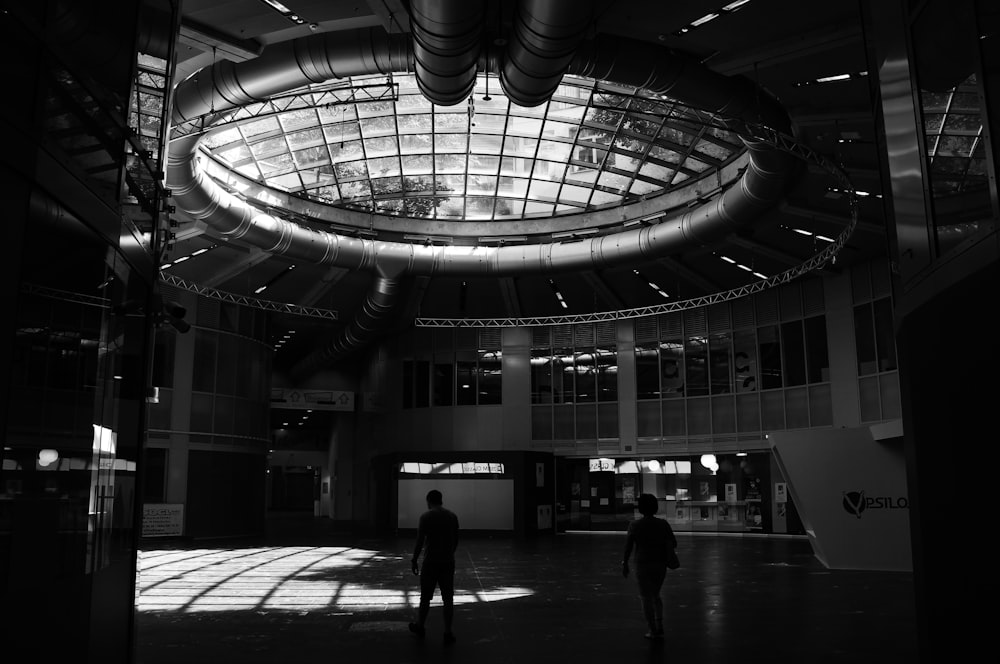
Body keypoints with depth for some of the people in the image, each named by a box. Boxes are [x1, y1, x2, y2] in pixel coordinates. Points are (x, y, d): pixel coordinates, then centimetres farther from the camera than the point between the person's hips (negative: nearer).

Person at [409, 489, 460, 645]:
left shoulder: (426, 517, -9)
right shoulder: (452, 516, 5)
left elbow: (420, 541, -11)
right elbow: (456, 541, 12)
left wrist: (414, 560, -1)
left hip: (430, 562, -3)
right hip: (448, 562, 3)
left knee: (425, 597, 11)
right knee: (448, 598, 6)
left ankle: (419, 627, 27)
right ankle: (448, 633, 7)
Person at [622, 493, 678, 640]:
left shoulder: (634, 525, -9)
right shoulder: (663, 524, -3)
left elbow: (628, 546, -11)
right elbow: (674, 543, -4)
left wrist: (625, 564, 0)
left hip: (643, 565, -3)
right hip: (660, 565, 3)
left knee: (646, 598, 9)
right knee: (655, 595, 22)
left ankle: (654, 631, 8)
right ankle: (659, 626, 14)